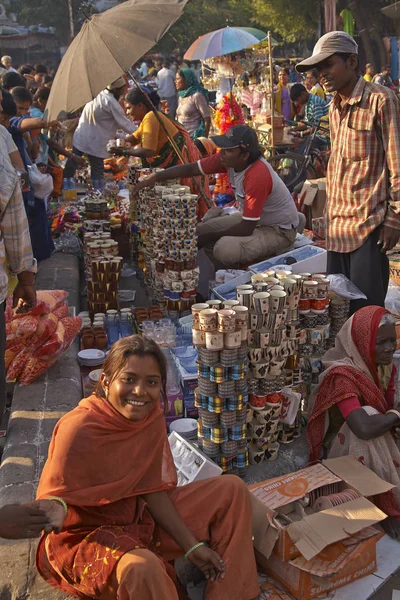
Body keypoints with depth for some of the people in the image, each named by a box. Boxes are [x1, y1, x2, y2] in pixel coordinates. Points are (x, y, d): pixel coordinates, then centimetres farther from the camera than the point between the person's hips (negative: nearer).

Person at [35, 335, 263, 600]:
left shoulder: (151, 415, -9)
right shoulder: (78, 429, -27)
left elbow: (153, 489, -2)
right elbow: (53, 497, -22)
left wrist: (192, 546, -4)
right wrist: (54, 511, -47)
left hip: (138, 518, 7)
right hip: (85, 536, -7)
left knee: (232, 489, 1)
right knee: (142, 568, -41)